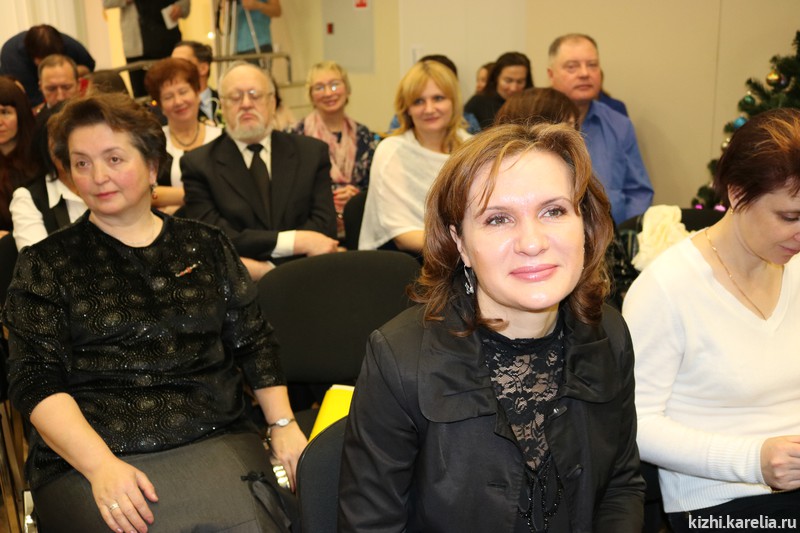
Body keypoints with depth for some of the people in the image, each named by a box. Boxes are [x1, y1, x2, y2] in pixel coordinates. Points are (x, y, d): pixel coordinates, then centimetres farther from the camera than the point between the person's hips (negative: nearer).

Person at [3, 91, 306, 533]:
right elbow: (36, 381, -1)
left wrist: (283, 424, 1)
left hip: (216, 444, 2)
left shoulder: (206, 247, 14)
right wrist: (101, 465, -15)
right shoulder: (45, 264, 7)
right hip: (87, 461, -1)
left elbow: (253, 343, 15)